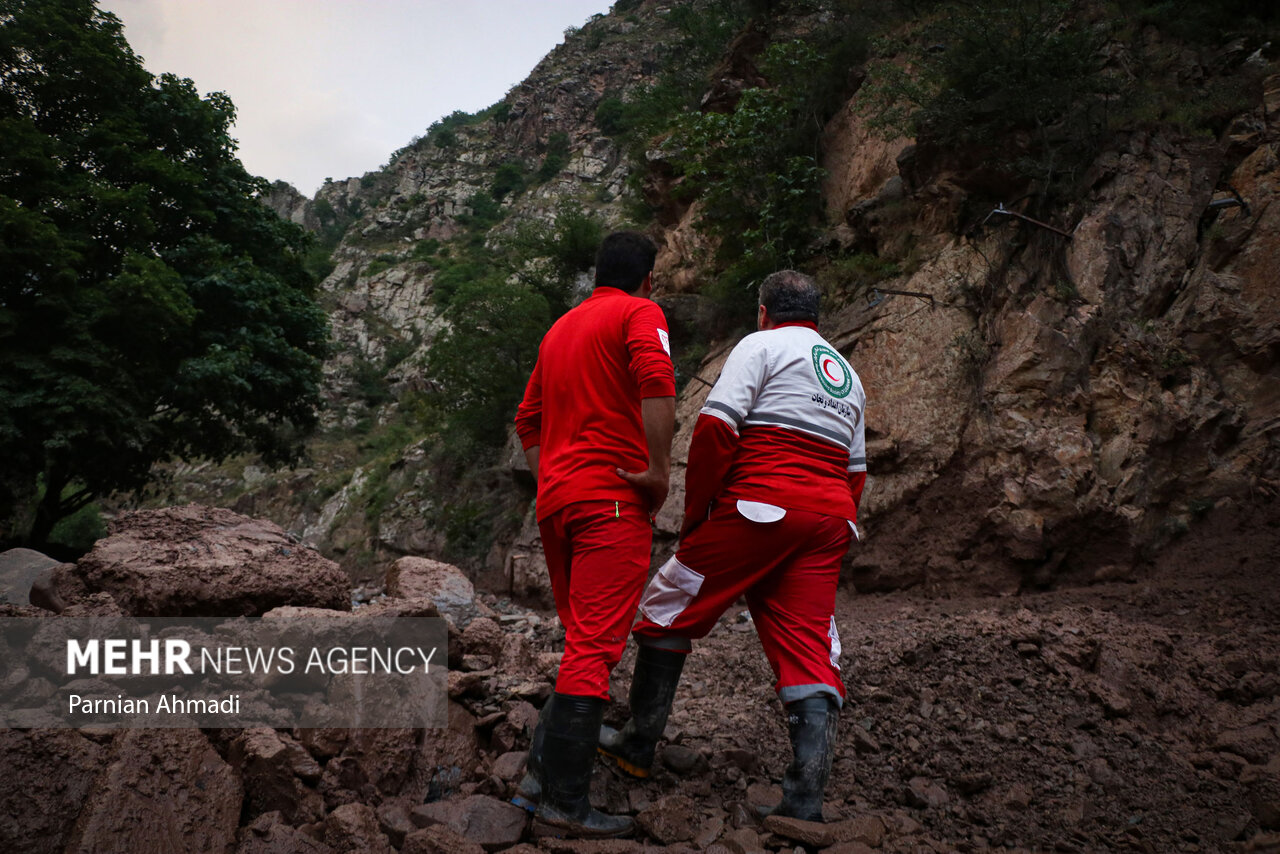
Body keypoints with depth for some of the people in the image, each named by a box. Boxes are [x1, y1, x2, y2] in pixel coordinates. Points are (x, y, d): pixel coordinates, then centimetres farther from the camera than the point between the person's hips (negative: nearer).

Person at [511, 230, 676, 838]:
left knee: (581, 640, 16)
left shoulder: (561, 328, 24)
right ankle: (566, 802, -7)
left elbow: (527, 419, 25)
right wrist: (660, 469, -17)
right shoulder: (640, 314, 0)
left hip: (556, 500, 8)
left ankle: (542, 773, 17)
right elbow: (656, 382, -21)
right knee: (596, 645, -8)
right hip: (613, 497, -8)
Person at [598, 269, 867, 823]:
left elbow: (715, 425, -11)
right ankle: (805, 803, -6)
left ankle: (638, 744, 18)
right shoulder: (848, 373, 25)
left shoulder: (761, 346, 3)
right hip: (829, 515, 7)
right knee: (809, 649, 2)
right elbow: (856, 471, 23)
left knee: (670, 606, 10)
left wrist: (694, 514, -5)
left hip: (760, 505, -6)